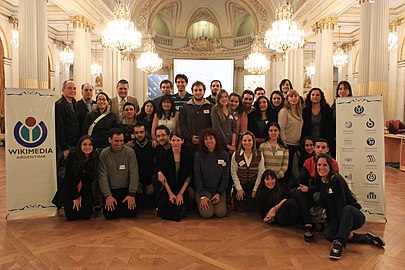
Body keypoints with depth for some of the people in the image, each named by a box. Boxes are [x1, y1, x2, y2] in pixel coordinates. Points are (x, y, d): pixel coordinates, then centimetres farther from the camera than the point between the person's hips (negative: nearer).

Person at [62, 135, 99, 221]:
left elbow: (91, 178, -6)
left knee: (86, 215, -9)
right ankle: (66, 205, 22)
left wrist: (81, 196, -9)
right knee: (72, 216, -11)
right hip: (70, 188, -2)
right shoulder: (72, 156, -17)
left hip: (85, 189, 2)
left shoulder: (95, 158, -11)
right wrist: (75, 197, -12)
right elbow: (69, 178, -13)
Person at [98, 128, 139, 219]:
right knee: (109, 214, -15)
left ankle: (123, 205, 20)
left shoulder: (130, 152, -7)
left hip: (126, 188, 0)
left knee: (131, 212, -14)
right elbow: (103, 176, -7)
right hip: (111, 190, 0)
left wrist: (132, 194, -15)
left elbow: (134, 174, -9)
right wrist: (107, 195, -14)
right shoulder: (104, 154, -4)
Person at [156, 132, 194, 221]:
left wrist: (181, 193, -9)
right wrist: (170, 193, -9)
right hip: (168, 189, 1)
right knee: (166, 213, -13)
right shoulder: (165, 155, -6)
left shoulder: (188, 155, -7)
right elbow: (162, 175, -4)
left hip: (183, 189, 0)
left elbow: (189, 176, -4)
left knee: (180, 213, -13)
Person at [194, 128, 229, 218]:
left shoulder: (224, 155, -1)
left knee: (221, 213, -16)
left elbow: (225, 176, 1)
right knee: (207, 214, -19)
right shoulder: (198, 156, -5)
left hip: (219, 190, 1)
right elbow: (197, 177, -5)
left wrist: (219, 193, -8)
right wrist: (202, 196, -12)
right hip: (203, 189, -1)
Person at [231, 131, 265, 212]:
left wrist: (255, 189, -6)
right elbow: (233, 173, -7)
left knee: (251, 208, -2)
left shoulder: (259, 155, -11)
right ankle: (234, 194, 27)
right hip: (240, 184, -1)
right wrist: (239, 189, -6)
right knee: (240, 209, -2)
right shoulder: (236, 155, -13)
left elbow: (260, 173, -6)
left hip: (253, 185, 1)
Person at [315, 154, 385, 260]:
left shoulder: (336, 180, -18)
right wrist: (329, 222, 6)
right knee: (327, 233, -26)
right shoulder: (320, 182, 4)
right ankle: (366, 238, -11)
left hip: (353, 215, -6)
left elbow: (341, 204, -23)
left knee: (347, 209, -40)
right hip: (336, 217, 6)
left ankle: (339, 243, -40)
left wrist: (346, 228, -26)